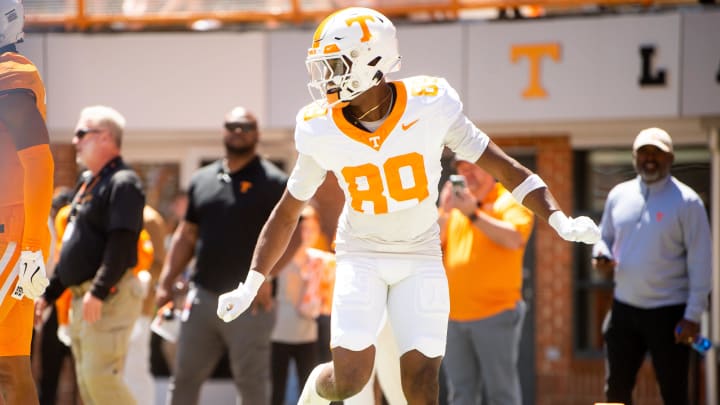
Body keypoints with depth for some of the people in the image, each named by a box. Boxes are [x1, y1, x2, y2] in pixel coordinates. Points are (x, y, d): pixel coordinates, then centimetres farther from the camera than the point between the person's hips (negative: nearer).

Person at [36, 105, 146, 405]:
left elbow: (121, 242, -22)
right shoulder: (88, 182, 19)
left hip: (110, 297, -10)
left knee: (100, 377, -17)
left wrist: (99, 291, -29)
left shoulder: (123, 183, -11)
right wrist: (49, 293, 21)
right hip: (82, 298, 10)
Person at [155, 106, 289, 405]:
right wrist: (166, 282, 11)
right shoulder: (202, 180, 14)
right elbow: (186, 236, 18)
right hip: (203, 296, 5)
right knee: (184, 380, 7)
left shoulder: (272, 182, -3)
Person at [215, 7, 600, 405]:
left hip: (421, 256, 0)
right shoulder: (321, 130, -11)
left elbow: (500, 165, -11)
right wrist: (250, 285, -1)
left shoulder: (430, 106, -17)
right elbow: (288, 211, 2)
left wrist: (558, 219, -20)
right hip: (361, 254, 0)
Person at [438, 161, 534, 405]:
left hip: (495, 313, -5)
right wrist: (444, 212, -4)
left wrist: (474, 214, -18)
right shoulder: (455, 204, 17)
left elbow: (514, 238, -17)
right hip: (454, 314, 5)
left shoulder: (511, 202, 1)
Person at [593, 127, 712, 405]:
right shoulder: (619, 195, 6)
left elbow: (700, 264, -9)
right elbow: (605, 237, 20)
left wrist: (693, 316, -14)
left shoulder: (686, 202, -9)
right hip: (624, 308, 5)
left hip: (669, 312, -5)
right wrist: (602, 255, -5)